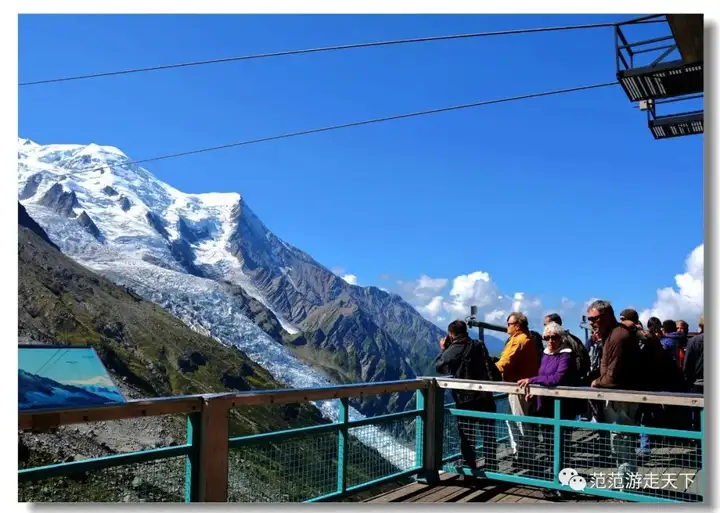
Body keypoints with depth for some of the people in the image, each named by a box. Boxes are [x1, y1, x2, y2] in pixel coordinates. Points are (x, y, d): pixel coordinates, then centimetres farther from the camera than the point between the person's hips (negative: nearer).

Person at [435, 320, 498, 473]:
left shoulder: (452, 351, -10)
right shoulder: (479, 345, 1)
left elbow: (438, 366, 6)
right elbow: (491, 368, 8)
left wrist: (443, 349, 17)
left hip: (465, 399, -4)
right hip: (485, 397, 4)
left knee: (467, 437, 7)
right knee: (489, 435, 13)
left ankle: (470, 470, 10)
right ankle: (491, 469, 20)